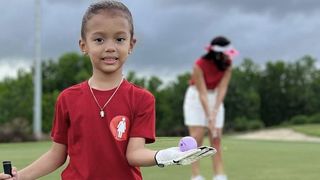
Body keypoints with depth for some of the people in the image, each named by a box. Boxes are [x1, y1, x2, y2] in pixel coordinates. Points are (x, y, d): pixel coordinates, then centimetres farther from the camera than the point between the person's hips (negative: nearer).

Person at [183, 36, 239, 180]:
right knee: (197, 137, -11)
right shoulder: (199, 65, -27)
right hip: (196, 97, -4)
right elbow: (202, 94, -26)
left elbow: (222, 88, -18)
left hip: (216, 97, 4)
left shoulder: (227, 64, -16)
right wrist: (210, 118, -29)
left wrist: (215, 112, -26)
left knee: (216, 138, -2)